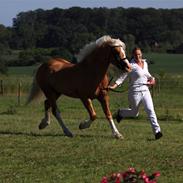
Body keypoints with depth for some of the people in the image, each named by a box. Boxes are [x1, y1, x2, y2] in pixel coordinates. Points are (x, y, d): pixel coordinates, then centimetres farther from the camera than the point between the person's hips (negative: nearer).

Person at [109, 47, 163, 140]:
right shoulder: (131, 66, -11)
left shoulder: (145, 63, 8)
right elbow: (122, 77, -13)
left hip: (145, 91, 4)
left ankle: (157, 131, -17)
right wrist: (114, 86, -25)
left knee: (150, 110, -11)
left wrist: (152, 78, 9)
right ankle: (120, 113, 40)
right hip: (135, 93, -4)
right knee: (134, 113, 10)